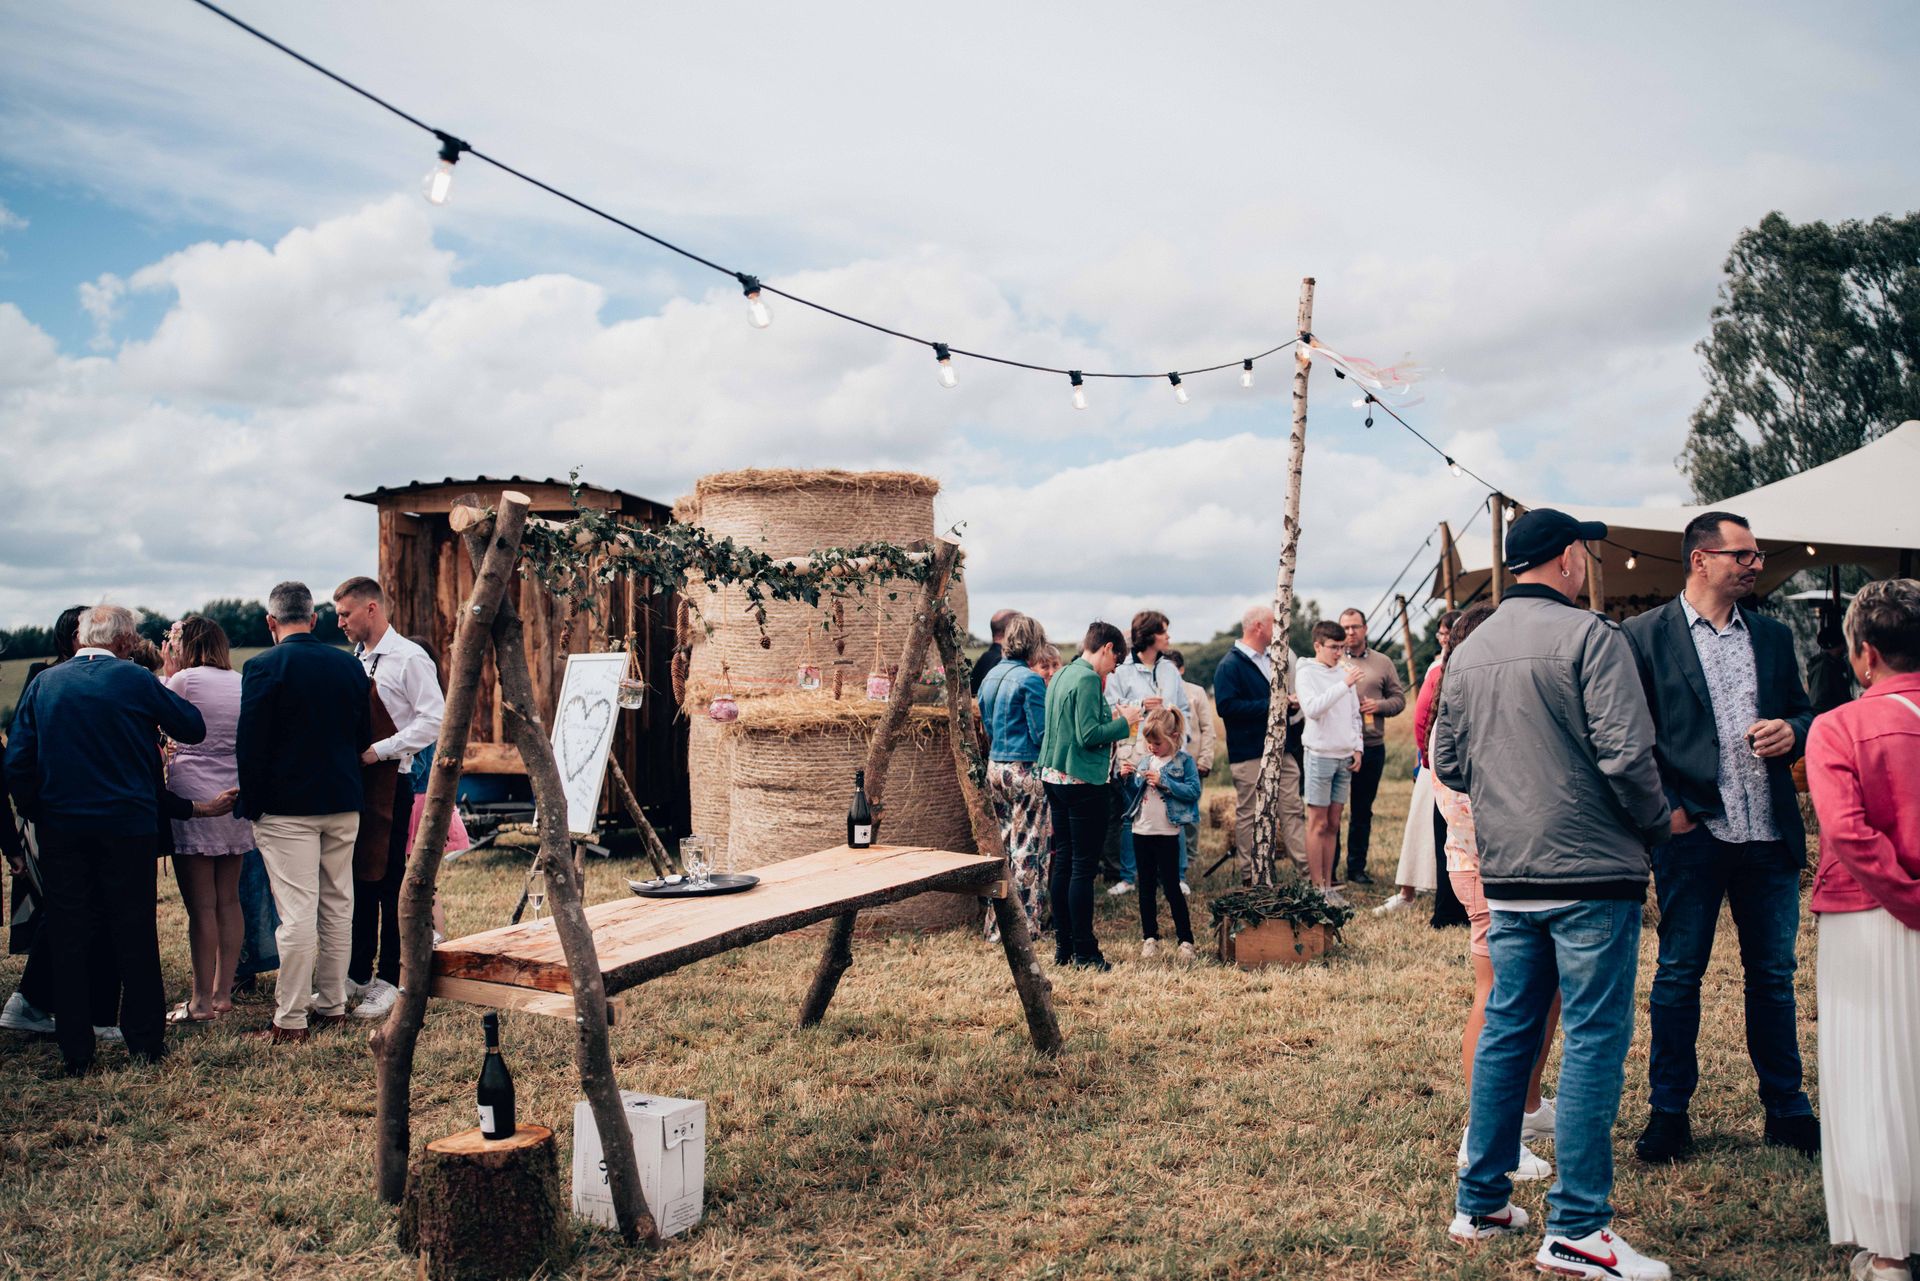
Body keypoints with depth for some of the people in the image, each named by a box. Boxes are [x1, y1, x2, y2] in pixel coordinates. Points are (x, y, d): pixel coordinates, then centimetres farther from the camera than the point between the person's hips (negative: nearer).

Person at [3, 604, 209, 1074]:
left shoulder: (43, 683, 2)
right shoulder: (135, 681, -7)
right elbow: (193, 727, 0)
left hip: (60, 828, 3)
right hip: (127, 825, -2)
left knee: (66, 938, 8)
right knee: (135, 934, 7)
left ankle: (75, 1050, 12)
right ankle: (145, 1040, 14)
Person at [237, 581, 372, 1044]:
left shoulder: (264, 667, -10)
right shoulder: (349, 664, 4)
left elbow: (250, 744, -10)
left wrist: (252, 807, -1)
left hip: (287, 808, -5)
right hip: (343, 803, 5)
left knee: (297, 913, -4)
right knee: (337, 906, 13)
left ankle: (290, 1019, 1)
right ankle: (332, 1004, 21)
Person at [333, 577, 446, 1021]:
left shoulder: (409, 659, -10)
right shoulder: (354, 662, 13)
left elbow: (434, 720, -17)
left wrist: (377, 751, -18)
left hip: (389, 781, -7)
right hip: (353, 781, 7)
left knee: (388, 881, -1)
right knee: (355, 880, 12)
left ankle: (389, 982, 8)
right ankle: (357, 974, 23)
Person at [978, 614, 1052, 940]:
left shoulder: (990, 677, 10)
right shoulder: (1030, 680, -14)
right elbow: (1041, 734, -13)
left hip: (995, 767, 8)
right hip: (1026, 770, -8)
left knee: (1001, 846, 14)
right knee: (1028, 849, -1)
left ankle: (997, 921, 19)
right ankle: (1028, 924, 4)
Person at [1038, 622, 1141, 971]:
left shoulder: (1061, 676, 13)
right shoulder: (1088, 679, -15)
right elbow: (1088, 735, -21)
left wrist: (1109, 717, 17)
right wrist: (1124, 722, -8)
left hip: (1055, 778, 9)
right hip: (1083, 782, -9)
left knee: (1063, 861, 13)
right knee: (1084, 866, -4)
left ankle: (1063, 945, 18)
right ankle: (1084, 952, 1)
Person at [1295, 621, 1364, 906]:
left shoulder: (1345, 670, 11)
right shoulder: (1307, 672, -7)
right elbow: (1312, 708, -23)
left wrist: (1357, 748, 9)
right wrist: (1344, 684, -27)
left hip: (1345, 757, 6)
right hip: (1320, 754, -6)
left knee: (1333, 824, 9)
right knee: (1318, 824, -2)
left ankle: (1328, 885, 14)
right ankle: (1317, 888, 1)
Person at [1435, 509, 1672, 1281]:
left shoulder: (1469, 652, 9)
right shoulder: (1590, 636, -11)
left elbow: (1449, 765, 14)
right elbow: (1626, 755, -16)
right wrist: (1658, 826, 0)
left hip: (1506, 873, 7)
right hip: (1590, 871, -6)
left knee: (1507, 1029, 14)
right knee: (1593, 1040, 0)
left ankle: (1480, 1204, 22)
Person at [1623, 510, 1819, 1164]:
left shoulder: (1773, 636, 13)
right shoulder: (1645, 635, -3)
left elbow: (1802, 713, 19)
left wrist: (1791, 732, -4)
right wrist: (1663, 807, -12)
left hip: (1771, 834, 4)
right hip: (1692, 833, -4)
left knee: (1773, 975, 12)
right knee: (1678, 975, 5)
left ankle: (1787, 1109, 25)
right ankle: (1668, 1113, 16)